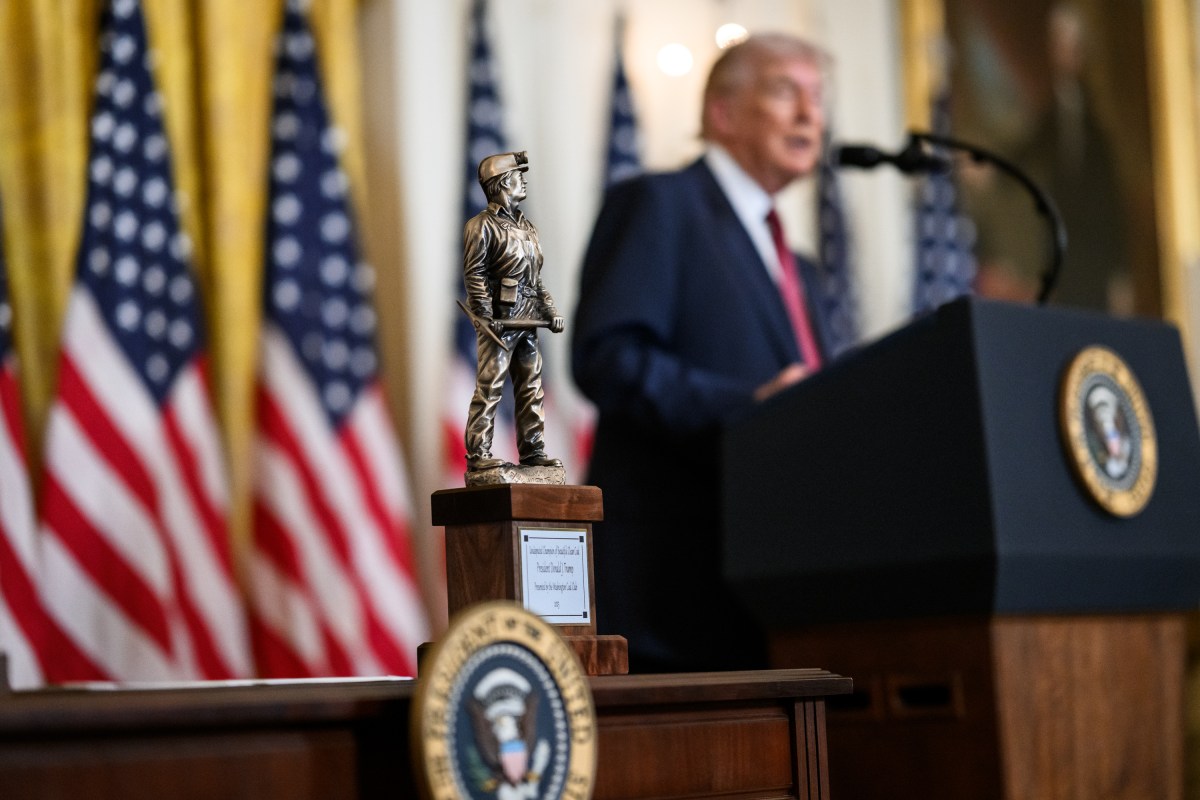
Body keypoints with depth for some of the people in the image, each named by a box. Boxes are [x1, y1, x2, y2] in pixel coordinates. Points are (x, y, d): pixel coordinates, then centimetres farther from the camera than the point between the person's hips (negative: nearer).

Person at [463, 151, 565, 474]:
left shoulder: (526, 227, 20)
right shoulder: (482, 226, -5)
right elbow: (474, 275, -11)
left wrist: (550, 311, 14)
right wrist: (486, 317, -19)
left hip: (527, 321, 8)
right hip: (500, 322, -8)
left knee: (531, 389, 10)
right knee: (489, 388, -9)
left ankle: (533, 450, 16)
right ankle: (478, 455, -9)